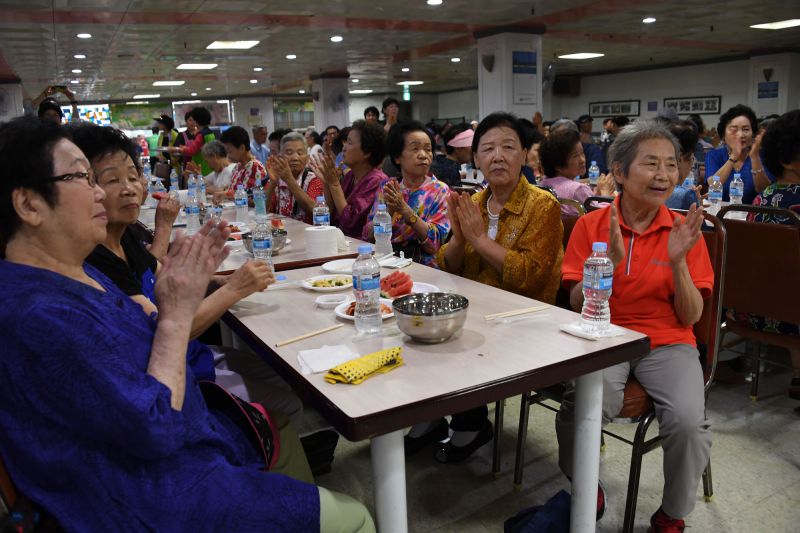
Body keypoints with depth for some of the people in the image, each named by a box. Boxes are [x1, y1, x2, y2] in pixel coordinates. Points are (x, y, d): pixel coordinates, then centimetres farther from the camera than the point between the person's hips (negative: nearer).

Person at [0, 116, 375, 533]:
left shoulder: (75, 272, 2)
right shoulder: (36, 315, -29)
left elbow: (145, 347, 9)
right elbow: (156, 428, -26)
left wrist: (184, 287, -6)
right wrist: (177, 311, -21)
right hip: (150, 498, -10)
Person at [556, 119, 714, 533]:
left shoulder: (683, 230, 3)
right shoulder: (591, 225, 1)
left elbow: (690, 317, 0)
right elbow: (578, 305, -3)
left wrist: (678, 262, -16)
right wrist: (610, 260, -20)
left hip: (667, 343, 1)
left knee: (688, 422, -27)